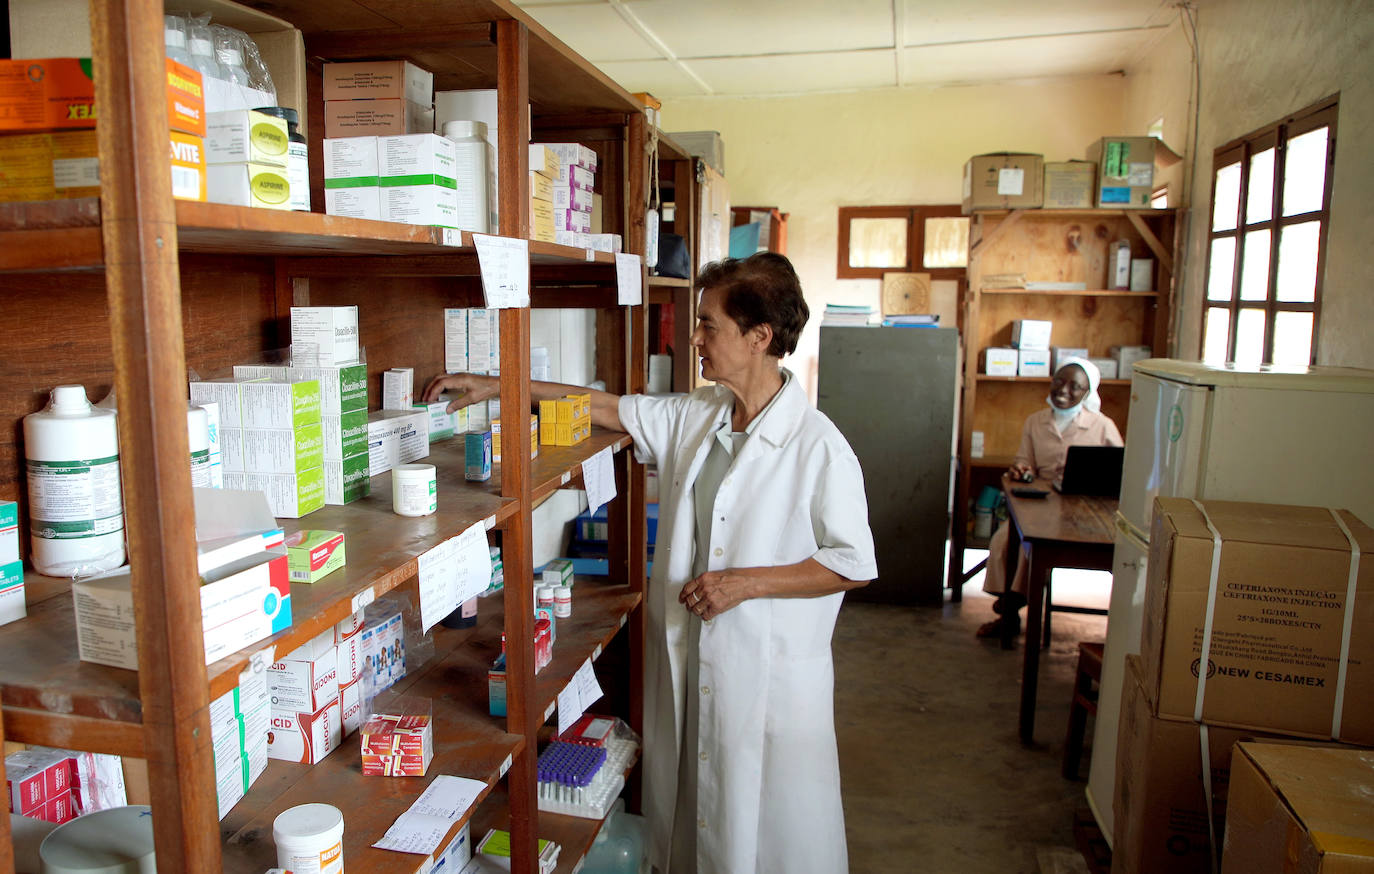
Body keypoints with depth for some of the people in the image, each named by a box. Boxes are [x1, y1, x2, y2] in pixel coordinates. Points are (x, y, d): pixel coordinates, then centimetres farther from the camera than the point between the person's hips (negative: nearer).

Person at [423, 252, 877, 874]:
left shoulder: (819, 447, -17)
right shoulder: (692, 417, 1)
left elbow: (853, 565, -13)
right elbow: (609, 408, 10)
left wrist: (746, 581, -18)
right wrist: (497, 386, 9)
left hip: (770, 675, -6)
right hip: (687, 659, 6)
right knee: (685, 810, 21)